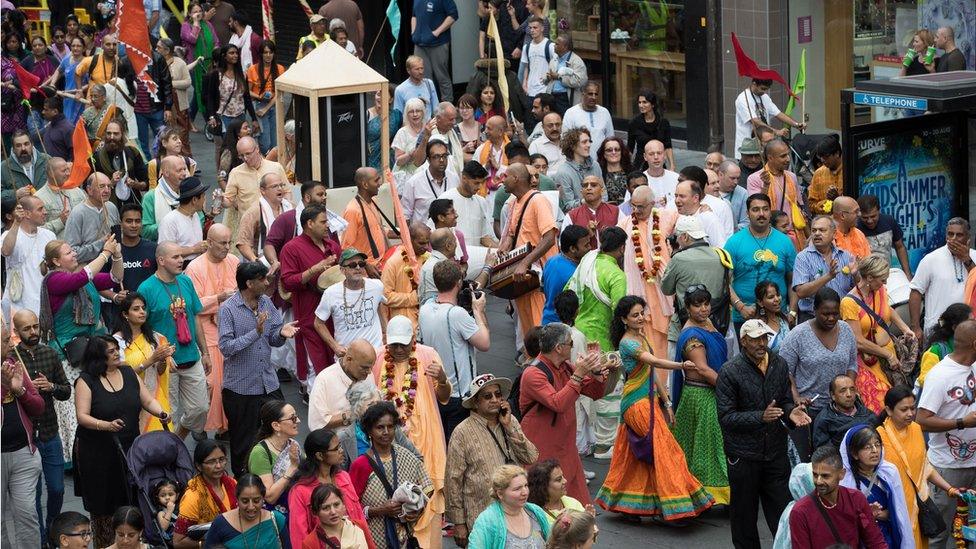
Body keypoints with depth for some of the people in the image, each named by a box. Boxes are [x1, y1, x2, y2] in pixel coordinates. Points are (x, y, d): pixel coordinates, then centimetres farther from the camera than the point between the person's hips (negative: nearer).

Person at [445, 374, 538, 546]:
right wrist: (459, 523, -7)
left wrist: (509, 427, -8)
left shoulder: (511, 422, 9)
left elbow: (531, 458, 0)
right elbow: (453, 480, -6)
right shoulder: (463, 433, -7)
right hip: (481, 519, -4)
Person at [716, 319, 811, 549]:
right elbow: (726, 417, -15)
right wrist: (761, 417, -26)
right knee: (744, 514, 8)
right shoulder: (730, 372, -12)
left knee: (783, 510, 4)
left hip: (775, 451, 4)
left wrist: (791, 411, -9)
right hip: (743, 456, -4)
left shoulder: (779, 364, 5)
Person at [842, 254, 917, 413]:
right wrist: (887, 355, -13)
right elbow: (858, 341, -16)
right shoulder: (849, 303, -14)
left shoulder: (880, 291, 6)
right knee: (878, 410, -13)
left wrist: (905, 328, 13)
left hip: (890, 355, 6)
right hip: (868, 363, -6)